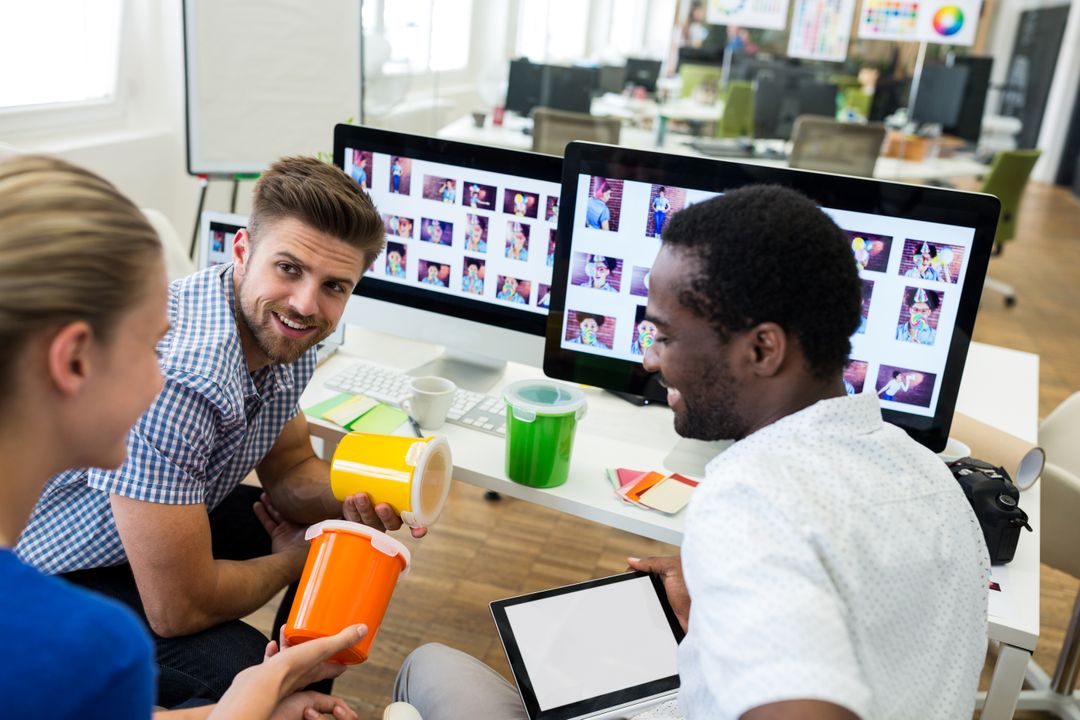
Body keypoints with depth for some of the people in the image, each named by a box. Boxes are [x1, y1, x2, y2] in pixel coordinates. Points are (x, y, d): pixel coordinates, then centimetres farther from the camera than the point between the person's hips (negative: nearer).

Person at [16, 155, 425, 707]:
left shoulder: (282, 331, -11)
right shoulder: (167, 374, -37)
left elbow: (288, 470, 3)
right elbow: (178, 609, -31)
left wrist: (353, 497, -19)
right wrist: (289, 560, -12)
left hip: (178, 518, 8)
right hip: (53, 578, -8)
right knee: (242, 669, -28)